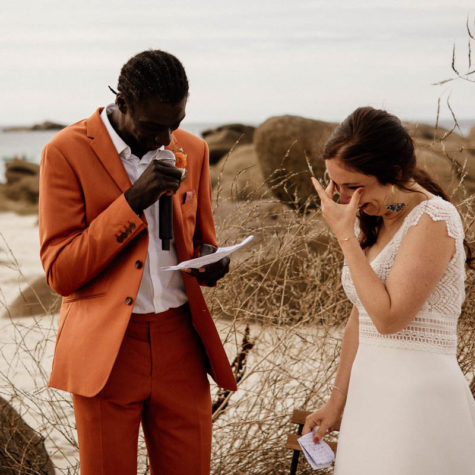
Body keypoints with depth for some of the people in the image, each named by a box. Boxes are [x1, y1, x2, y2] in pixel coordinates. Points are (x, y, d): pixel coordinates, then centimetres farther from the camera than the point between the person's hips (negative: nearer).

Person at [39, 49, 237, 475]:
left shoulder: (191, 150, 9)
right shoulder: (67, 152, -7)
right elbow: (60, 272, -12)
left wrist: (209, 259, -5)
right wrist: (133, 201, -19)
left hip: (180, 344, 4)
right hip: (106, 352, -4)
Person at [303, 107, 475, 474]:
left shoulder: (433, 220, -15)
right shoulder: (372, 222, 9)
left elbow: (388, 317, -21)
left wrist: (345, 236, -18)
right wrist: (338, 401, 17)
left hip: (417, 392, -8)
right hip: (370, 390, 8)